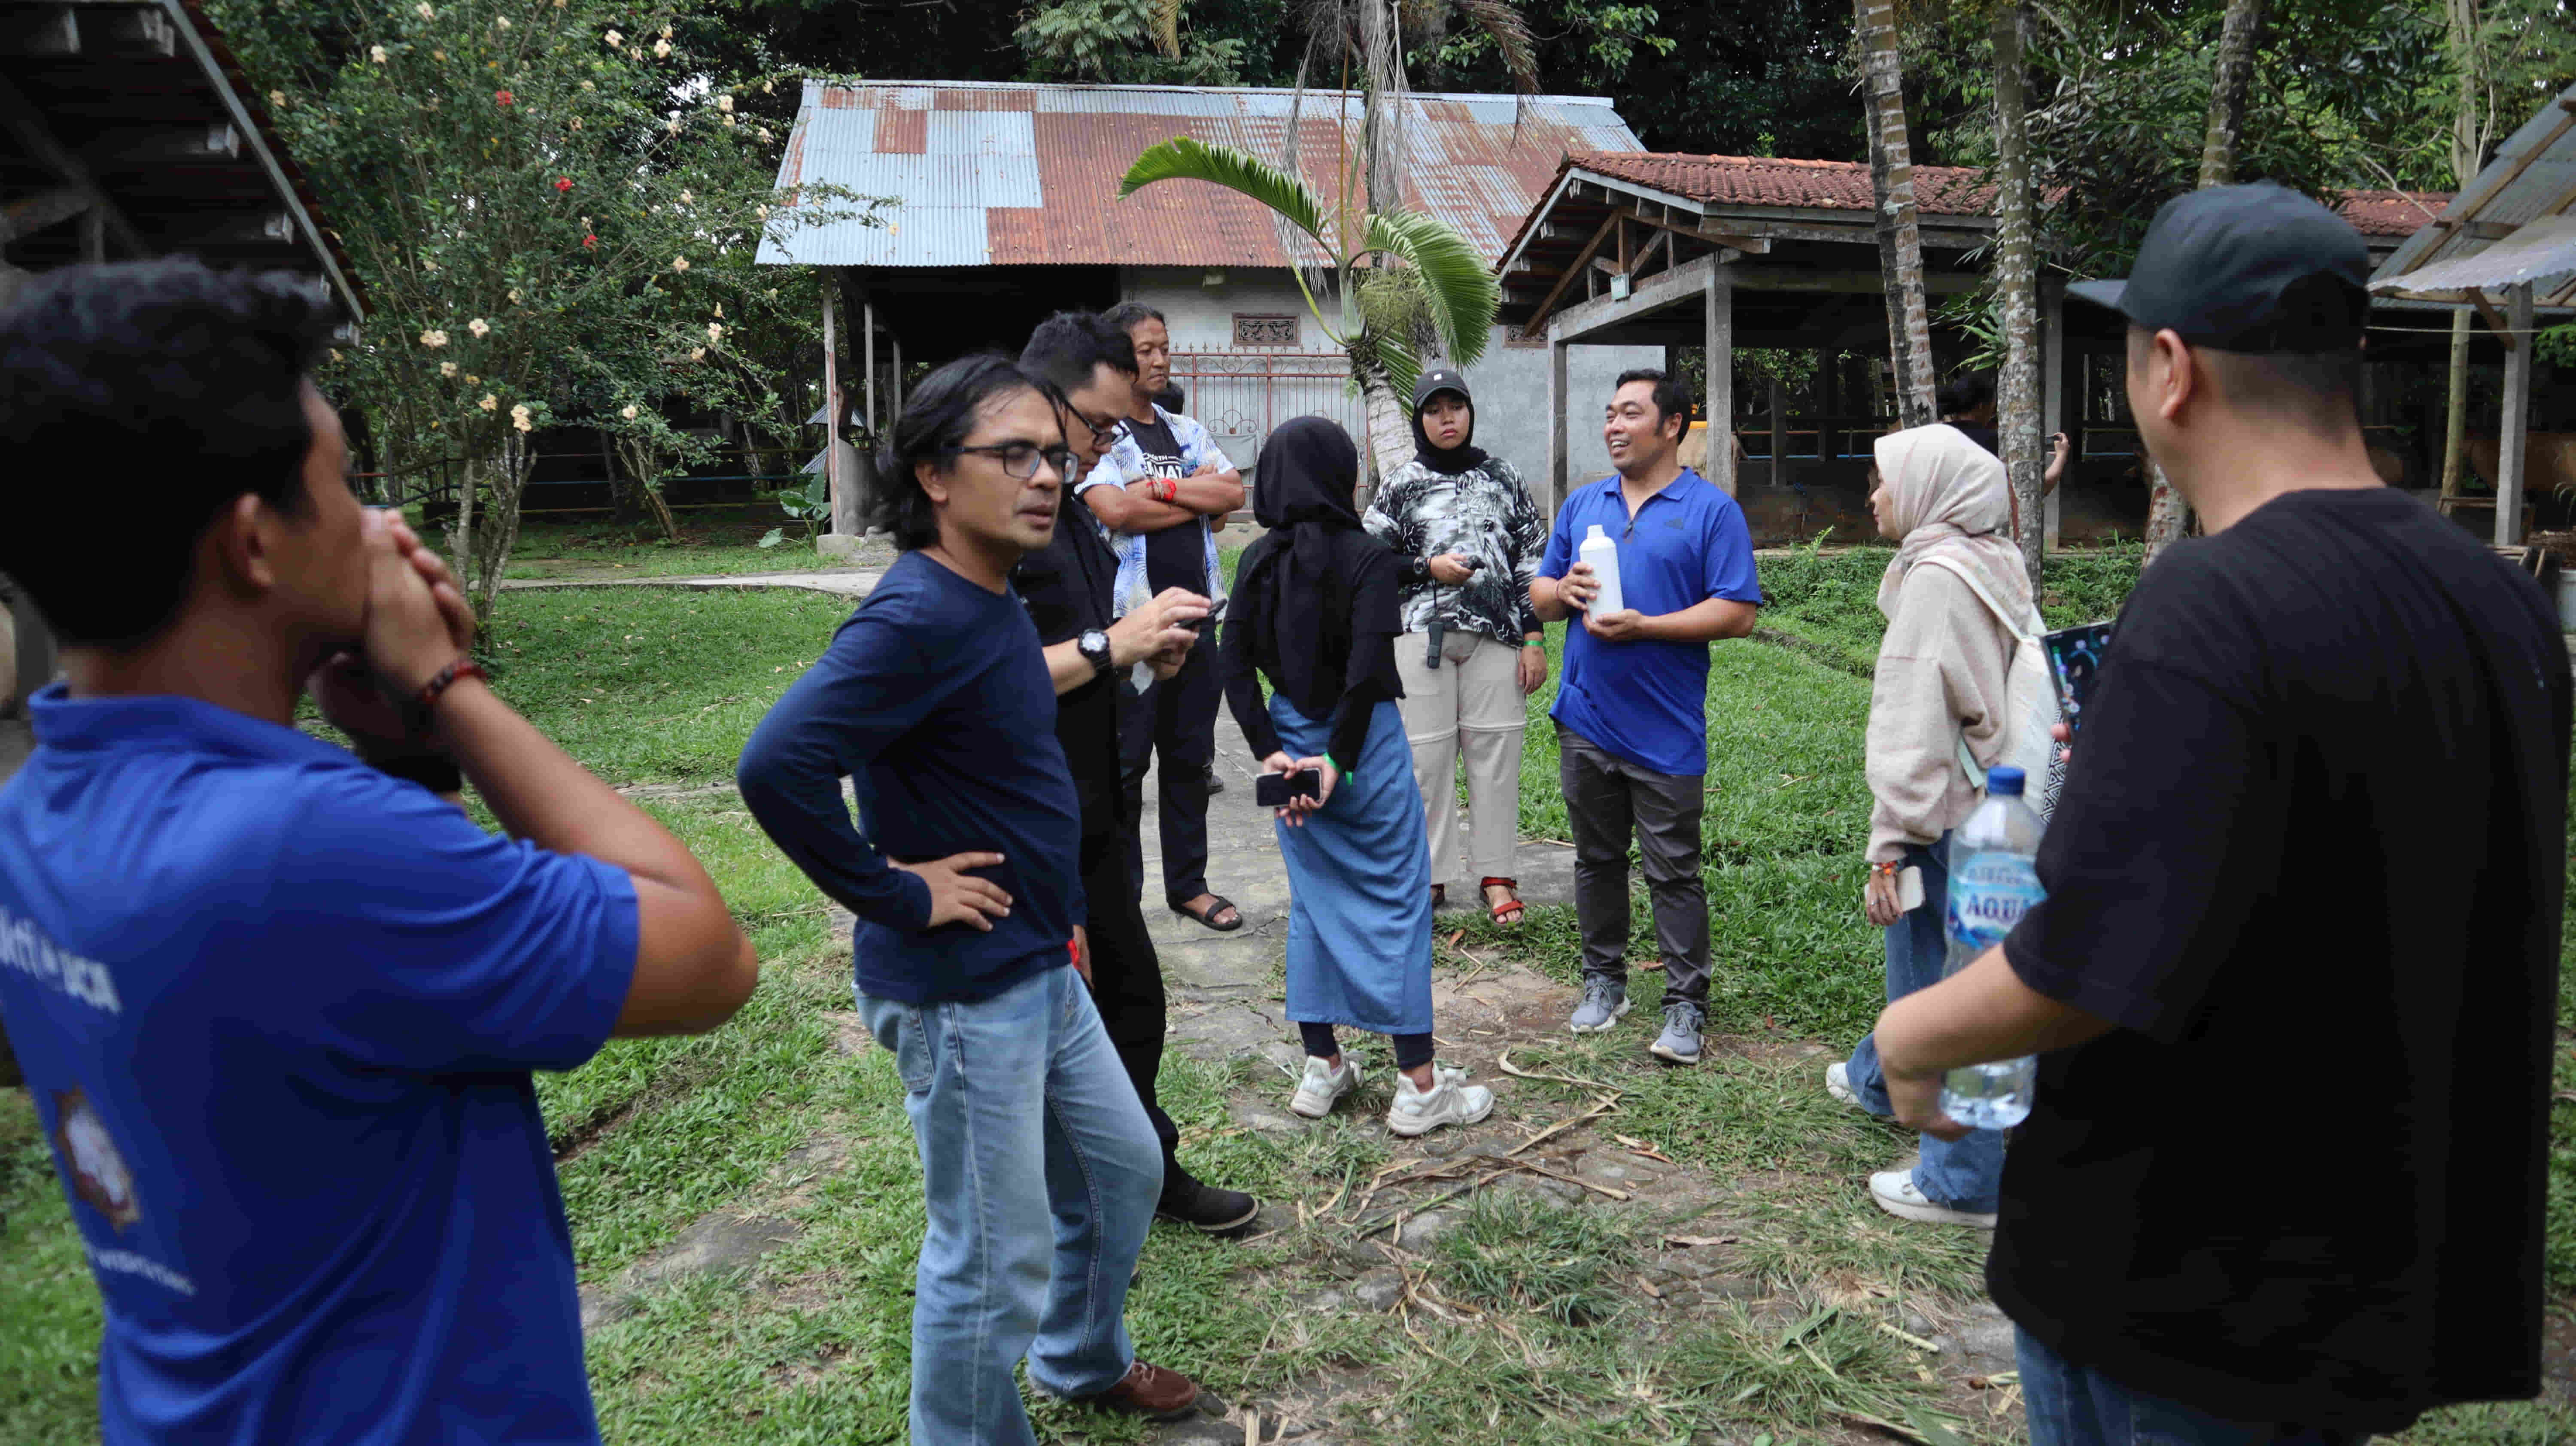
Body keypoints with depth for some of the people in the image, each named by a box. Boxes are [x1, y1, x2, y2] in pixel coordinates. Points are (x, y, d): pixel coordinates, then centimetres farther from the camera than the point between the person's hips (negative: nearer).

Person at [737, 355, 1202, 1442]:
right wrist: (898, 896, -24)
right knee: (994, 1256, 7)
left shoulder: (995, 605, 5)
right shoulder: (915, 617, -24)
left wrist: (1055, 908, 14)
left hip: (1041, 972, 10)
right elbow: (777, 766, -35)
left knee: (1123, 1169, 24)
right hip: (962, 993, -10)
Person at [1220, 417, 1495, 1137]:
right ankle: (1419, 1086, 9)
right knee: (1398, 899, 4)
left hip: (1290, 736, 5)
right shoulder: (1366, 556, -12)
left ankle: (1322, 1068, 24)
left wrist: (1269, 751, -5)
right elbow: (1367, 666, -21)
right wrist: (1340, 759, -14)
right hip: (1364, 738, -5)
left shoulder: (1259, 560, 3)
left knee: (1313, 899, 16)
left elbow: (1236, 662, -3)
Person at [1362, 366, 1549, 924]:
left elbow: (1532, 558, 9)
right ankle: (1431, 875, 12)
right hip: (1422, 635, -1)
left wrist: (1533, 637, 2)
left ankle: (1495, 874, 11)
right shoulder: (1402, 486, 7)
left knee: (1496, 751, 1)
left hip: (1495, 634, 1)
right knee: (1426, 753, 0)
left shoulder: (1503, 477, 10)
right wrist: (1429, 569, -6)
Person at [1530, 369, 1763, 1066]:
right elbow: (1540, 596, 16)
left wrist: (1643, 626, -20)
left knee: (1674, 873, 2)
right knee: (1597, 860, 15)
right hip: (1586, 720, 5)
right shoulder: (1581, 505, 11)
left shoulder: (1713, 510, -5)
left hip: (1666, 732, -5)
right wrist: (1564, 590, -8)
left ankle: (1686, 1006, 13)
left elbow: (1736, 613, -12)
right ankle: (1604, 982, 30)